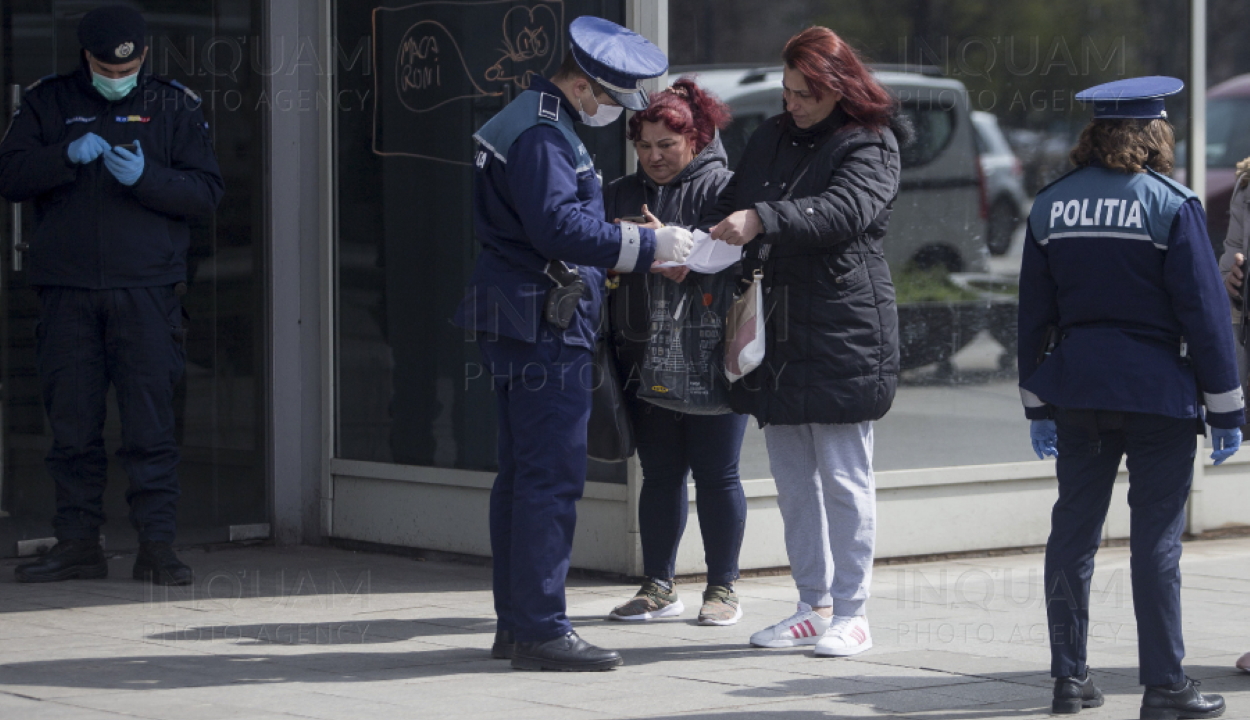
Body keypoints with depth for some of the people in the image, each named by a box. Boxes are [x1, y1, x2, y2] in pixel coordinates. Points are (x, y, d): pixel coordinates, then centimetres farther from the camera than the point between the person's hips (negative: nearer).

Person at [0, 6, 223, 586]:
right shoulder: (49, 102, 11)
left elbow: (207, 191, 3)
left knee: (151, 423, -6)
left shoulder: (174, 108, 9)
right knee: (72, 424, 3)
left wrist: (145, 178, -14)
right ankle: (78, 543, 11)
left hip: (147, 288, -2)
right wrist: (66, 156, -14)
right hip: (67, 291, 2)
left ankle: (157, 547, -3)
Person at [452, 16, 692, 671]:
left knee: (521, 474, 14)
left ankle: (515, 622, 20)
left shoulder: (537, 124, 19)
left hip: (524, 325, 11)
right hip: (544, 328, -11)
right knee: (551, 478, -10)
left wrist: (641, 248, 15)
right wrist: (647, 246, -20)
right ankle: (539, 630, -9)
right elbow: (559, 227, -24)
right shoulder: (541, 136, -15)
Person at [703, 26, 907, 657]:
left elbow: (844, 210, -23)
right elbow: (731, 208, 18)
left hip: (844, 333, -7)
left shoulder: (871, 147, -5)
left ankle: (850, 613, 4)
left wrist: (763, 221, -36)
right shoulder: (770, 138, 15)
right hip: (779, 333, 7)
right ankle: (813, 606, 18)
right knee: (792, 479, 10)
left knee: (843, 477, -3)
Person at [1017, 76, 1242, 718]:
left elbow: (1035, 312, 9)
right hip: (1158, 392, -4)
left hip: (1075, 390, 4)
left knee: (1073, 531, 10)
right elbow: (1204, 310, -8)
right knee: (1156, 538, -1)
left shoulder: (1049, 205, 5)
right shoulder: (1171, 204, -9)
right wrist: (1226, 408, -3)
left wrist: (1038, 406, 16)